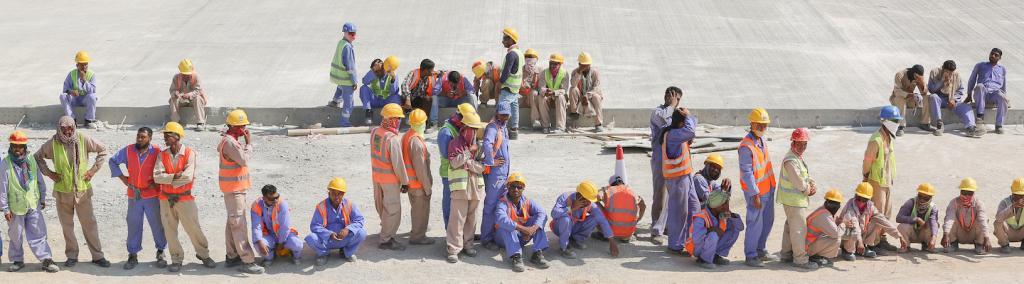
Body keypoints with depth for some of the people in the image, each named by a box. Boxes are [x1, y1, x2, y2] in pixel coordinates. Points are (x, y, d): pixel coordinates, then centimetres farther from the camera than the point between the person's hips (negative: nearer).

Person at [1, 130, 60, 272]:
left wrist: (42, 198, 16)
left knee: (38, 234, 3)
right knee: (16, 236, 11)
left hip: (34, 205, 2)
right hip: (15, 206, -2)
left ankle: (46, 260, 6)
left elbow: (40, 181, 12)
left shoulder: (31, 161, 1)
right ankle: (17, 260, 26)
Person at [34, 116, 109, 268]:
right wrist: (49, 173, -1)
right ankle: (72, 256, 20)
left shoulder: (83, 139, -7)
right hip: (62, 191, 1)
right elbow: (37, 157, 9)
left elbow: (102, 150, 4)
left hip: (82, 189, -1)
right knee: (66, 225, 8)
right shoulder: (52, 143, -5)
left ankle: (98, 256, 8)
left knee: (89, 223, 1)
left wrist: (93, 170, -2)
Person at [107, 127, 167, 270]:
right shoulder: (128, 150, 0)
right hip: (134, 196, 2)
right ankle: (133, 255, 16)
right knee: (133, 226, 7)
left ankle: (160, 252, 22)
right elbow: (113, 161, 14)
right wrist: (121, 176, 5)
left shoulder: (157, 152, -9)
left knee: (157, 224, 5)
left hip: (152, 195, -2)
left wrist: (157, 182, -10)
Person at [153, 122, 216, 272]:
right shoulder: (162, 155, 1)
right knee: (170, 230, 8)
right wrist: (174, 177, -21)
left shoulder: (189, 153, -9)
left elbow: (188, 177, -19)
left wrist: (166, 179, -11)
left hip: (184, 198, -3)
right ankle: (176, 259, 19)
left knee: (194, 228, 2)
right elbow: (157, 176, -10)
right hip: (166, 199, 3)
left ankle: (203, 254, 21)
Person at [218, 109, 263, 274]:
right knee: (239, 224, -10)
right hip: (234, 188, -11)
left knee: (233, 222, 16)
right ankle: (247, 261, -11)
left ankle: (232, 257, 24)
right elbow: (244, 160, -22)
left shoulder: (231, 140, 12)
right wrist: (249, 143, -13)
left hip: (236, 187, 11)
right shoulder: (229, 142, -21)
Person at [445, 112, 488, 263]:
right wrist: (469, 152, -14)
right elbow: (454, 162, -14)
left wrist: (467, 162, -11)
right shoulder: (455, 143, 0)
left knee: (471, 217, 10)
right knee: (457, 218, -7)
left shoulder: (478, 145, 12)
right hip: (460, 186, -5)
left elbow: (482, 166, 1)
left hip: (476, 186, 5)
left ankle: (467, 244, 21)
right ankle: (453, 249, -4)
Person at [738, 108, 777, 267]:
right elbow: (746, 173, -22)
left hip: (768, 189, 9)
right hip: (756, 192, -9)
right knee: (755, 223, -2)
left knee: (768, 221, 18)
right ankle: (750, 256, 8)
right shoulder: (746, 146, -22)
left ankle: (760, 250, 32)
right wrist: (755, 194, -21)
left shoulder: (761, 139, 7)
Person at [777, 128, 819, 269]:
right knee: (799, 229, -5)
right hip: (794, 200, -11)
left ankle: (786, 254, 30)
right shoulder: (790, 160, -22)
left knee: (790, 226, 19)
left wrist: (813, 186, -4)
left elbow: (807, 175, 15)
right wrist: (808, 190, -7)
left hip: (798, 198, 11)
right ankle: (800, 259, 1)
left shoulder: (799, 157, 12)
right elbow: (799, 182, -25)